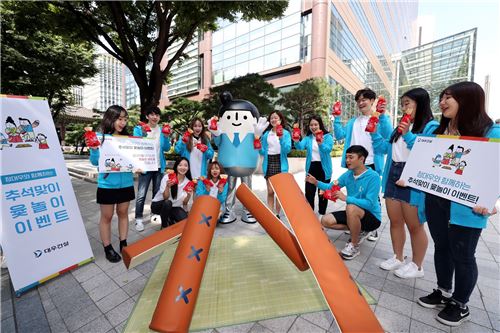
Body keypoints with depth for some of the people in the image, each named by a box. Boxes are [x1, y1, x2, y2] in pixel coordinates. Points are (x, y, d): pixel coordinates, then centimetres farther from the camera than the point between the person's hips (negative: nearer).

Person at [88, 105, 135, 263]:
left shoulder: (127, 137, 3)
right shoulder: (100, 137, -6)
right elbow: (95, 162, -7)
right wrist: (94, 149, -24)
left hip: (126, 183, 3)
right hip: (107, 184, -3)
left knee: (123, 213, 15)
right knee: (106, 216, 10)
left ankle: (123, 244, 30)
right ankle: (108, 248, 26)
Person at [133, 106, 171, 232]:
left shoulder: (162, 130, 7)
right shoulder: (139, 129, 0)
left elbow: (166, 148, 3)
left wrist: (166, 137, -14)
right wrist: (143, 134, -20)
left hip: (159, 166, 3)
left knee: (157, 192, 11)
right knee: (141, 194, -6)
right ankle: (139, 219, 6)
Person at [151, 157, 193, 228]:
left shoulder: (188, 182, -7)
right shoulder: (167, 177, -18)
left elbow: (184, 203, -8)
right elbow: (165, 198, -21)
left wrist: (189, 195, -28)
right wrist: (168, 186, -39)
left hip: (174, 207, 3)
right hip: (158, 205, -2)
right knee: (167, 202, -36)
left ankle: (170, 219, 11)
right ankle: (164, 226, -10)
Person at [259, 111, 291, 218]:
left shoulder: (286, 133, 2)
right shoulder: (266, 134, 10)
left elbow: (287, 149, -10)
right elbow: (263, 151, 12)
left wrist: (281, 138, -21)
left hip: (280, 163, -2)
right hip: (268, 163, 2)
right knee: (270, 191, 3)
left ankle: (277, 214, 17)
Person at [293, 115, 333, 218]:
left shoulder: (327, 136, -5)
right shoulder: (307, 137, 5)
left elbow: (328, 149, -22)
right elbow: (301, 146, -13)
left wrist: (321, 144, -43)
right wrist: (297, 141, -35)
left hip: (324, 167, -3)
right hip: (311, 167, 3)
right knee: (309, 192, 6)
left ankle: (321, 214, 24)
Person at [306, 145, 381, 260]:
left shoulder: (373, 176, -22)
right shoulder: (348, 174, -3)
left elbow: (370, 203, -29)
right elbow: (331, 187, 1)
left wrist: (346, 198, -35)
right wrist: (316, 182, -17)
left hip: (372, 217, -6)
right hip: (355, 214, 7)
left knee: (351, 208, -38)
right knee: (326, 221, -7)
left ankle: (354, 246, -15)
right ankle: (358, 231, 11)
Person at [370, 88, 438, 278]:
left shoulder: (431, 126, -7)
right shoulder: (401, 127, 16)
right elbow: (385, 148, 19)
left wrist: (408, 136, -24)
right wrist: (374, 133, 9)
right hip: (393, 178, 7)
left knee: (414, 226, 7)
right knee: (395, 222, 15)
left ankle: (416, 266, 25)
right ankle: (397, 258, 31)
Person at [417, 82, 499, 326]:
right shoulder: (437, 130, 8)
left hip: (464, 206, -5)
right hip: (435, 200, 5)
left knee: (462, 255, 9)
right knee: (441, 247, 17)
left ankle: (460, 304, 30)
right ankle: (443, 292, 37)